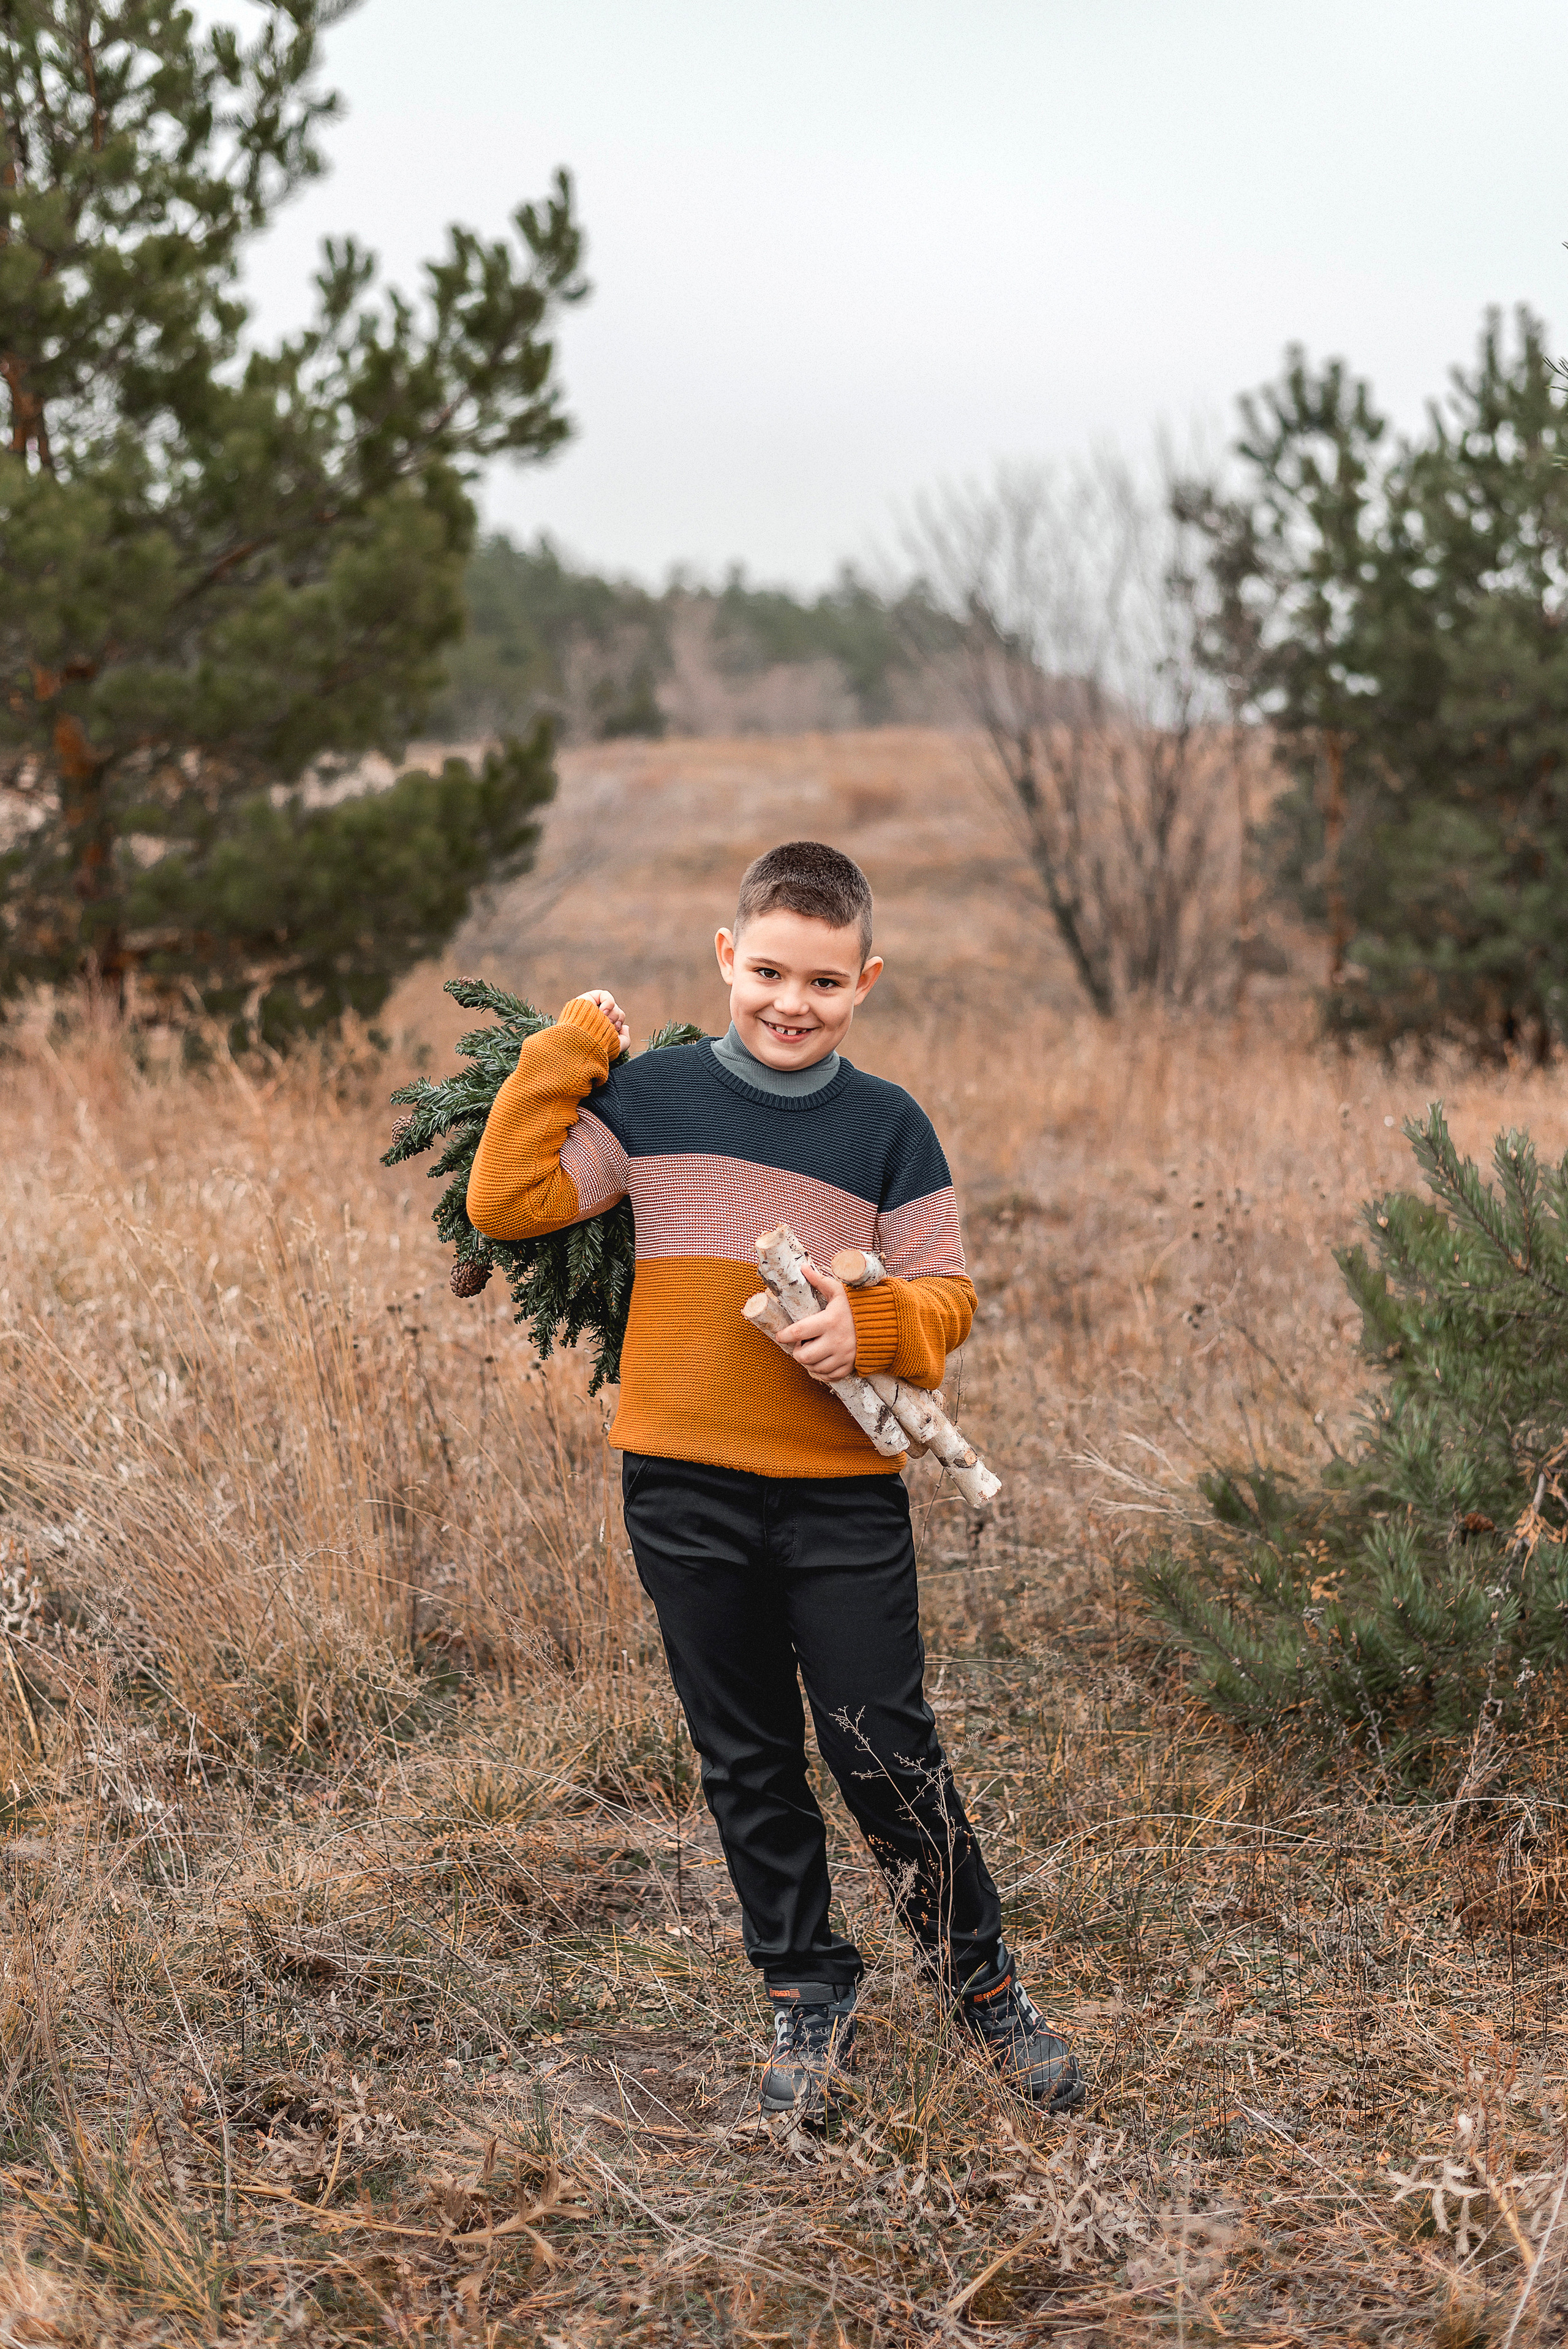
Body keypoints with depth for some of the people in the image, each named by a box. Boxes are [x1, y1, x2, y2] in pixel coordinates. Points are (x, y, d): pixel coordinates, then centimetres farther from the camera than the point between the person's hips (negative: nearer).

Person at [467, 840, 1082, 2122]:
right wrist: (566, 1052, -2)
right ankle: (809, 1992, 28)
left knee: (884, 1751, 0)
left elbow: (946, 1294, 2)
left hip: (845, 1495, -1)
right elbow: (507, 1201, -2)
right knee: (748, 1760, 12)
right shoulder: (653, 1097, 2)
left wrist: (872, 1323, -19)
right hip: (686, 1492, 1)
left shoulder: (888, 1126, 1)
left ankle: (982, 1976, 21)